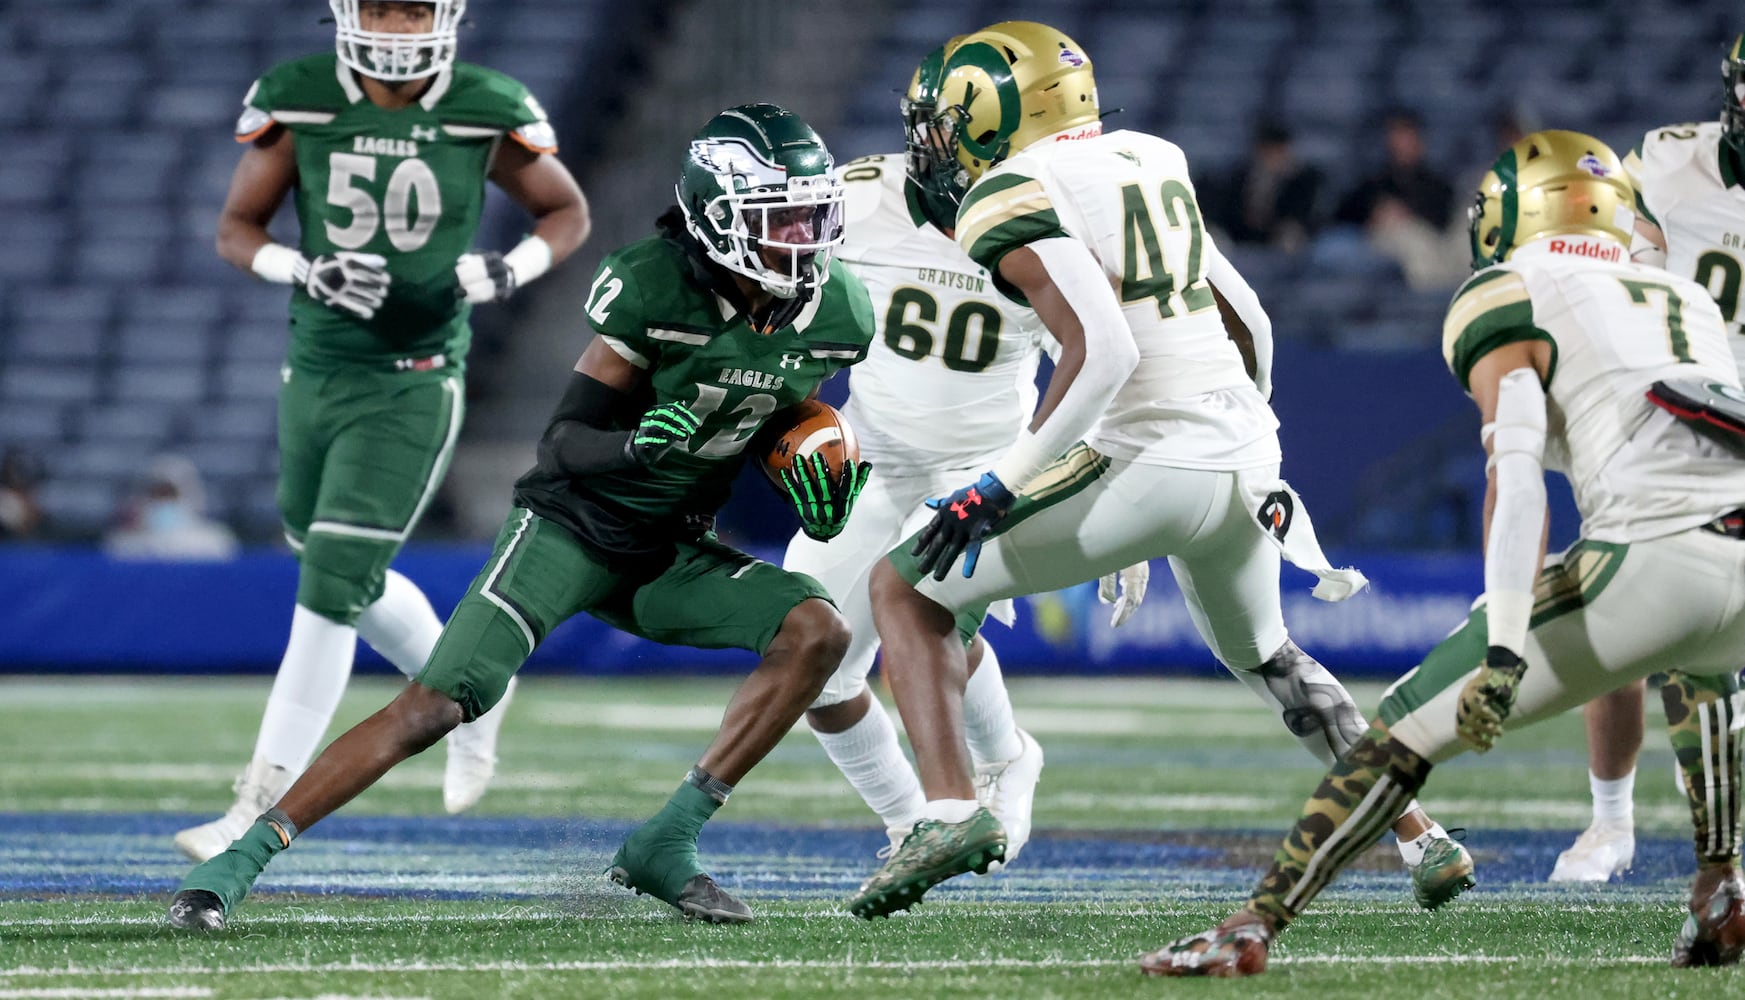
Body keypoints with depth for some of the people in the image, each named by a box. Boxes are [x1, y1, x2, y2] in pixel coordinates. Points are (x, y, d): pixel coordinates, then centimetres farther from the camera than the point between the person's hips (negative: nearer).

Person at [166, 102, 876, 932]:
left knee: (816, 632, -17)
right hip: (574, 522, -5)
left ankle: (666, 844, -8)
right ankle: (238, 861, -13)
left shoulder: (835, 311, -8)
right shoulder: (650, 287, -22)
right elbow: (564, 442, -19)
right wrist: (638, 443, -40)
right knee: (437, 704, -17)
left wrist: (836, 472, -3)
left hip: (670, 553, 5)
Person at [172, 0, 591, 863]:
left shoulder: (484, 115, -8)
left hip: (414, 387, -4)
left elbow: (568, 213, 6)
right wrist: (303, 270, -19)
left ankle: (264, 806, -7)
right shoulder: (297, 103, -5)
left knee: (332, 587, -11)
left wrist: (507, 271, -14)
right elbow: (237, 227, 1)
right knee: (341, 579, 17)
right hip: (315, 372, 4)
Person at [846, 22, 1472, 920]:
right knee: (1261, 654, 34)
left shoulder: (1014, 200, -7)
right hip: (1242, 454, 7)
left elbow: (1102, 351, -20)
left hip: (1146, 460, -7)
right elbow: (1248, 320, 22)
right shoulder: (1152, 163, 17)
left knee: (909, 590, 4)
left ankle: (951, 807, -15)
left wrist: (997, 490, -18)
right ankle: (1423, 837, 30)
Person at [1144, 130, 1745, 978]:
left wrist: (1505, 649, -12)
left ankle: (1252, 926, -1)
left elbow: (1516, 469, -3)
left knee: (1415, 724, 3)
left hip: (1656, 556, -6)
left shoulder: (1505, 301, 12)